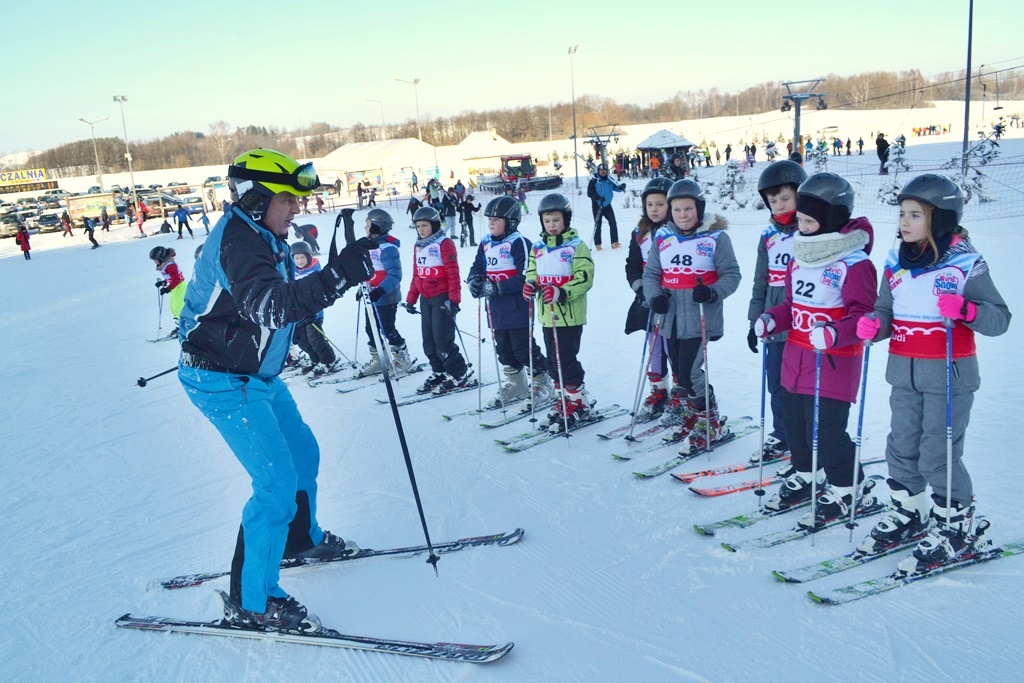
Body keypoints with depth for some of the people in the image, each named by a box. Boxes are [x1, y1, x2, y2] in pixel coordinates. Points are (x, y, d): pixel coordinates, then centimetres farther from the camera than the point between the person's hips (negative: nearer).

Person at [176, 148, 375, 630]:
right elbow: (268, 304, -42)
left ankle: (302, 539, 44)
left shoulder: (263, 238, 8)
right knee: (278, 484, -11)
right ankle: (251, 602, 3)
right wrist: (336, 278, -51)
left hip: (256, 376, 10)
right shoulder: (237, 242, -23)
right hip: (223, 383, -10)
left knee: (303, 454, 21)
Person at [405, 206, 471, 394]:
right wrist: (411, 299, 18)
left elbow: (453, 273, -13)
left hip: (443, 298, -8)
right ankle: (439, 373, 24)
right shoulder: (418, 247, 15)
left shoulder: (444, 244, -9)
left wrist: (453, 299, -18)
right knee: (429, 341, 11)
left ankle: (459, 375, 4)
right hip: (426, 299, 8)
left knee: (443, 340, -8)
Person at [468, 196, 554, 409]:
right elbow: (477, 267, 14)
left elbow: (525, 277, -20)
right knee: (504, 349, 16)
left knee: (523, 348, -2)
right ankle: (515, 385, 31)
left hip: (517, 307, -8)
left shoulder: (518, 243, -14)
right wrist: (474, 280, -10)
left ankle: (542, 382, 15)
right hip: (495, 309, 8)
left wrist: (497, 288, -23)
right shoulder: (486, 244, 9)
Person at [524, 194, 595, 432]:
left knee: (566, 360, -6)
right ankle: (563, 399, 26)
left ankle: (578, 402, 8)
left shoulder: (576, 246, -8)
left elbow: (585, 278, -14)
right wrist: (530, 285, -2)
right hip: (547, 315, 7)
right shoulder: (538, 248, 11)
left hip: (569, 316, -7)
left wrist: (562, 293, -26)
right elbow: (532, 273, 21)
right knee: (553, 361, 13)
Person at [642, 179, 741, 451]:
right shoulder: (662, 238, 5)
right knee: (679, 371, 15)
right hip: (671, 318, 5)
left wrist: (712, 292, -24)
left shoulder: (716, 238, -7)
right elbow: (650, 273, 9)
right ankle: (688, 420, 34)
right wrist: (654, 296, -9)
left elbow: (731, 274, -6)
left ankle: (711, 425, 11)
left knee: (690, 372, -8)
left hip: (700, 318, -5)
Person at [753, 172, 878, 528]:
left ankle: (848, 488, 19)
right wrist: (772, 319, 2)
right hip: (795, 358, 8)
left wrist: (835, 332, -35)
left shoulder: (855, 264, -16)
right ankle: (804, 475, 38)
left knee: (826, 430, -2)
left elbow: (864, 314, -19)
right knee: (794, 423, 17)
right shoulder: (800, 257, 8)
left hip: (834, 363, -8)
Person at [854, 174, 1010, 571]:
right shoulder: (896, 263, 6)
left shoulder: (967, 264, -10)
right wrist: (873, 325, -11)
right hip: (904, 374, 6)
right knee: (901, 448, 14)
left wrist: (965, 309, -28)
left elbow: (1000, 318, -10)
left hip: (949, 376, -6)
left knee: (938, 455, -1)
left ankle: (956, 527, 19)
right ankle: (907, 514, 33)